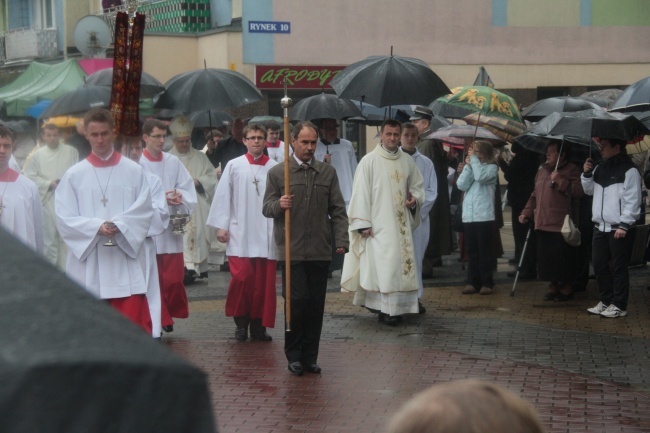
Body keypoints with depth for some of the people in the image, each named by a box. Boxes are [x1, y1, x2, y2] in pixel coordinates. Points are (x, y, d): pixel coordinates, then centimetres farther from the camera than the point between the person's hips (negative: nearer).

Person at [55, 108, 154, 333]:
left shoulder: (133, 171, 5)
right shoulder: (74, 175, 4)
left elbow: (145, 210, 0)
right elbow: (64, 218, -2)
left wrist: (120, 226, -17)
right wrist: (97, 226, -17)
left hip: (126, 262, -1)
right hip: (88, 265, 1)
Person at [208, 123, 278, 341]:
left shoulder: (274, 168, 5)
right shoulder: (234, 166, 4)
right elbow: (223, 196, 5)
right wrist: (221, 226, 0)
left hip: (266, 235, 1)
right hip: (240, 235, -1)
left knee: (264, 281, 1)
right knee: (242, 277, -9)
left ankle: (259, 325, 12)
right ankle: (241, 323, 8)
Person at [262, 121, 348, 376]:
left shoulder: (328, 173, 12)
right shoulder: (277, 173, 6)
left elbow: (338, 210, 10)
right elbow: (267, 208, 6)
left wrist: (341, 240, -2)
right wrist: (279, 205, -17)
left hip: (320, 251, 2)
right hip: (292, 250, -2)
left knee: (316, 304, 4)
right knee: (296, 301, -5)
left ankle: (310, 356, 13)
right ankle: (294, 355, 8)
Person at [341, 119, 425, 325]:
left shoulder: (407, 161, 9)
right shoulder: (369, 161, -5)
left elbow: (418, 185, 21)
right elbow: (360, 193, -6)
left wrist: (415, 199, -2)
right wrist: (363, 224, -10)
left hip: (401, 223, 5)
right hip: (378, 224, -5)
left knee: (401, 264, 4)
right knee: (382, 264, -10)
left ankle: (396, 307, 12)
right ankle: (385, 308, -6)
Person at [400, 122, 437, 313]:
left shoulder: (426, 163, 12)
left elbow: (432, 191, 8)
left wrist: (418, 207, -5)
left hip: (419, 216, 2)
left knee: (416, 257, 2)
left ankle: (416, 297, 6)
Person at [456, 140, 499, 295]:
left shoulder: (491, 167, 0)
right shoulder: (469, 167, 14)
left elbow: (481, 176, -21)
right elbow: (461, 185, 0)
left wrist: (474, 159, -10)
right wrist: (468, 166, -4)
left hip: (484, 216, -5)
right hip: (469, 215, 5)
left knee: (484, 250, -2)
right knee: (471, 250, 7)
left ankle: (486, 283, 3)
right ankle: (472, 282, 12)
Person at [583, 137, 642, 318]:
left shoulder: (629, 170, -10)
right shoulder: (600, 168, 14)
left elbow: (632, 201, -14)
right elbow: (590, 190, 21)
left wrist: (624, 225, -18)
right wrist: (587, 174, 3)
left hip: (620, 229, -8)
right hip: (600, 227, 8)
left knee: (618, 267, -2)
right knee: (599, 264, 10)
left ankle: (619, 306, 5)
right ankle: (606, 301, 22)